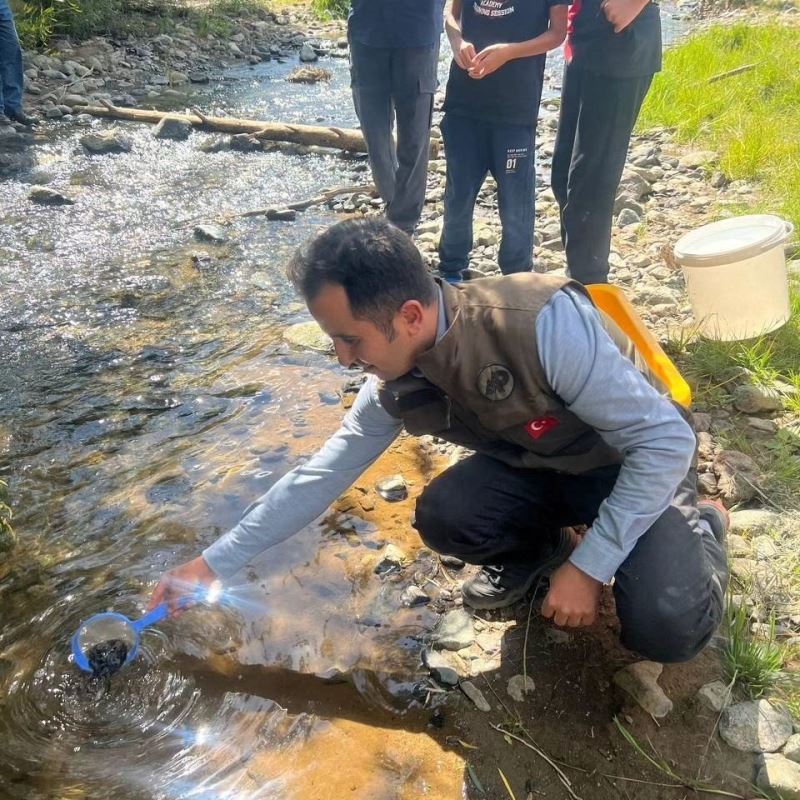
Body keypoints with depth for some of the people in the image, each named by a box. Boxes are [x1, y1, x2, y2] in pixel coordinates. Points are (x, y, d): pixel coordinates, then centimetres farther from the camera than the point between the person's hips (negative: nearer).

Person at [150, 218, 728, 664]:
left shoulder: (545, 322, -37)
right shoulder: (396, 384, -16)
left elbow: (667, 440, -30)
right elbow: (321, 476, -5)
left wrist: (587, 566, -27)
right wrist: (214, 564, -3)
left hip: (639, 464, -4)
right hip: (539, 469, 5)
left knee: (666, 628, -26)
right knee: (442, 515, -25)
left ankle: (698, 530, 9)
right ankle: (532, 550, 10)